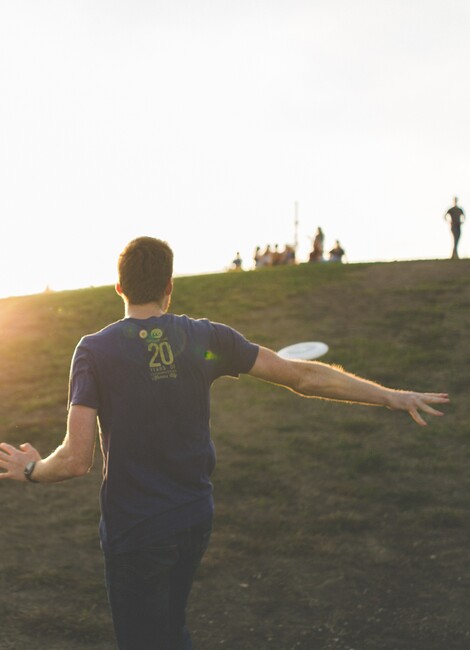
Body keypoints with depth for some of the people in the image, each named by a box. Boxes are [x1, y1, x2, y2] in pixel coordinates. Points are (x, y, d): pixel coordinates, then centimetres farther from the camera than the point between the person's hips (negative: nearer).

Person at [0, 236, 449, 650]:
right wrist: (391, 397, 8)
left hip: (134, 530, -4)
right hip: (196, 517, 4)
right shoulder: (206, 338, -5)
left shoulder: (94, 350, -13)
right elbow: (303, 377, -1)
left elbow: (76, 460, -19)